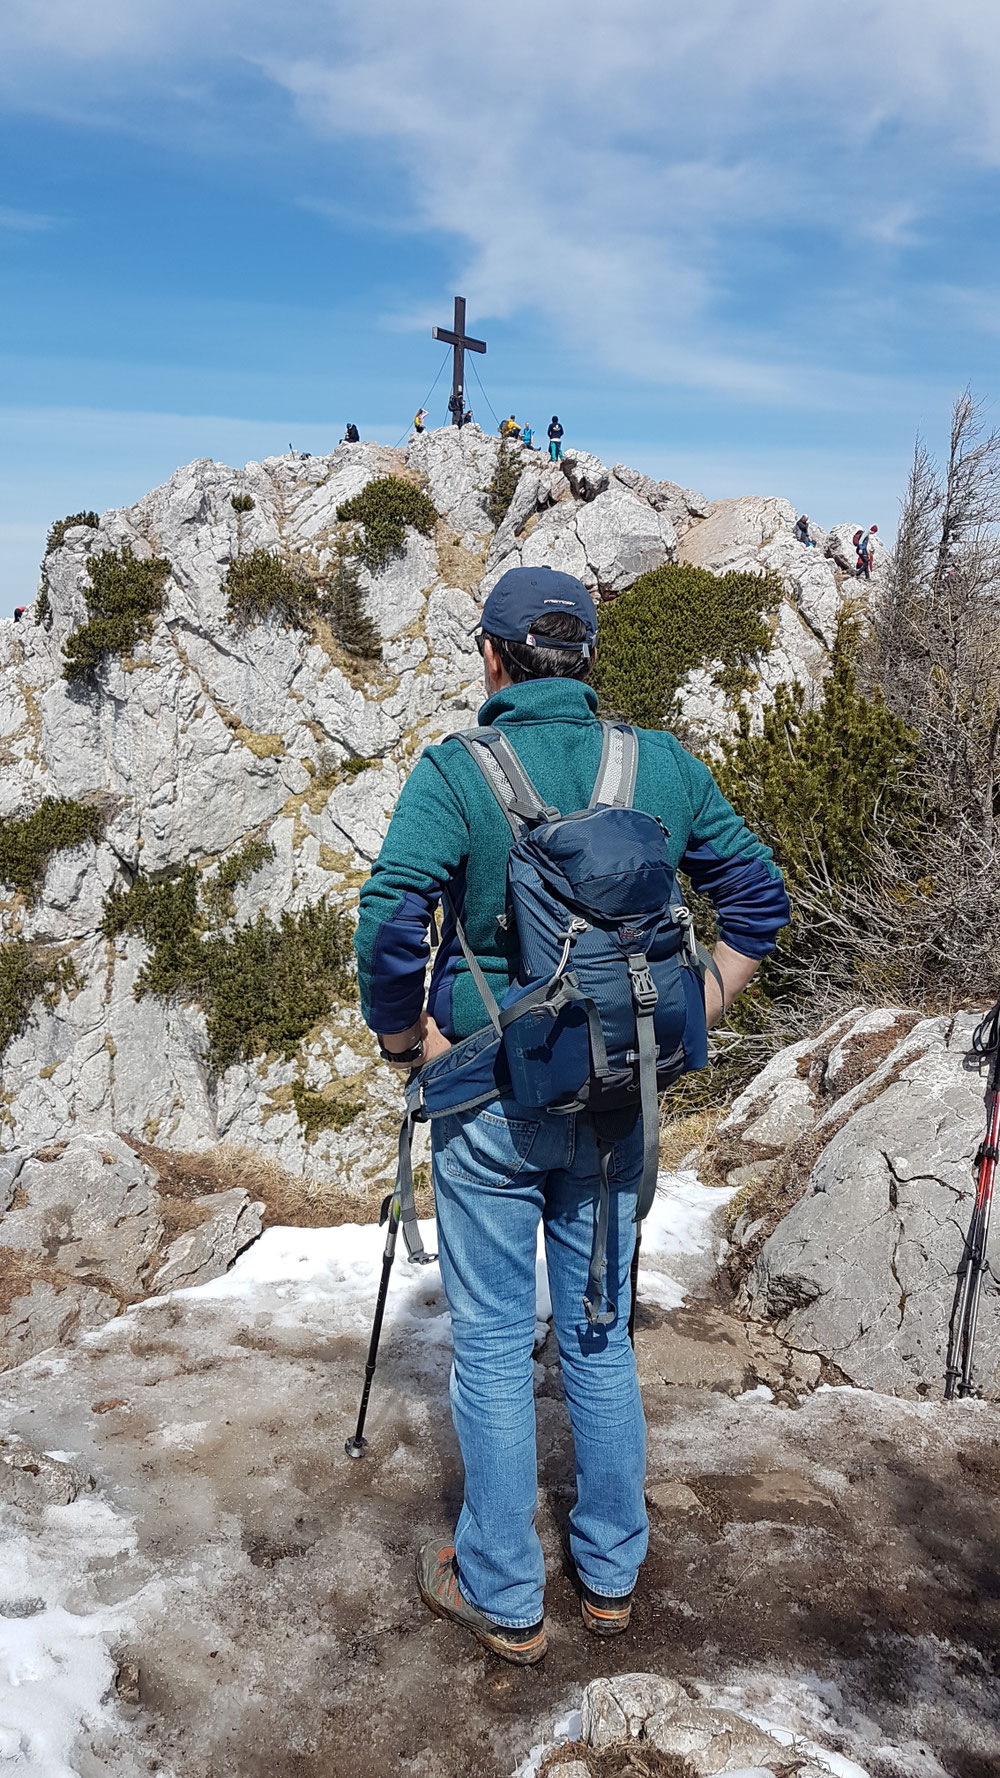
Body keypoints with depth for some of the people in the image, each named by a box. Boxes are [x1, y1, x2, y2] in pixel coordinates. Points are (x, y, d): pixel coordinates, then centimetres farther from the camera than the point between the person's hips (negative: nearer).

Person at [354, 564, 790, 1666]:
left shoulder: (455, 772, -13)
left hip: (493, 1100, -4)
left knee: (493, 1346, 11)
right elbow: (759, 894, 7)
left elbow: (388, 930, -21)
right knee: (600, 1335, 19)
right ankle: (611, 1575, 34)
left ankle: (502, 1596, 26)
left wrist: (407, 1046, -5)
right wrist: (685, 1022, 12)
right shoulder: (663, 767, 0)